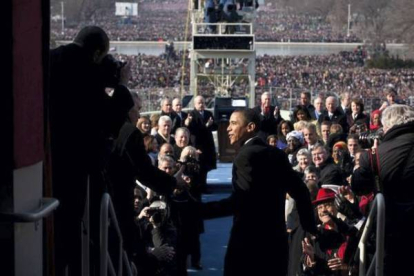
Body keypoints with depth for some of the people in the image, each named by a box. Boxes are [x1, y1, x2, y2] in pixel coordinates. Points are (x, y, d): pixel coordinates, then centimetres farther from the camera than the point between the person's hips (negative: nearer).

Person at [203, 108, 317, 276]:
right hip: (276, 240, 8)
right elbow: (300, 191, 13)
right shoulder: (277, 154, 11)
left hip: (249, 242, -8)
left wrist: (200, 210, -26)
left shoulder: (246, 155, -13)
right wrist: (310, 228, 20)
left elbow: (241, 200, -24)